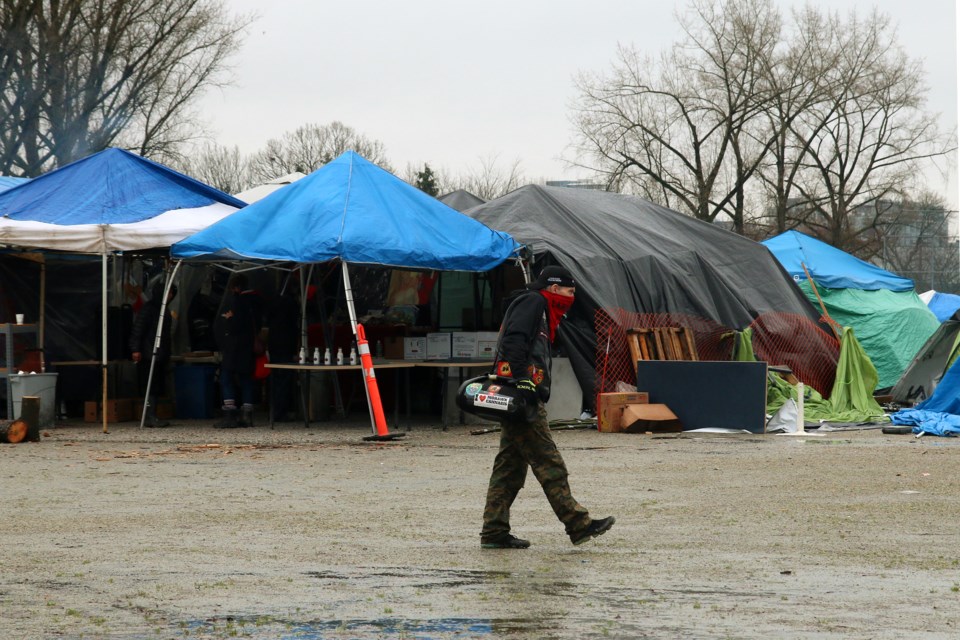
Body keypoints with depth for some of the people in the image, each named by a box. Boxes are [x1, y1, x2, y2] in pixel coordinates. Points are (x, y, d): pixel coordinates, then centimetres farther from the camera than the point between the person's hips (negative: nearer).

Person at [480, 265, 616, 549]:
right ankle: (578, 525, -10)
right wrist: (523, 380, -26)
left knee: (510, 466, 9)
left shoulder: (540, 311, 28)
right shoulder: (531, 302, -4)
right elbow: (514, 341, -19)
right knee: (549, 464, -9)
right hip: (522, 396, -11)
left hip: (525, 398, 11)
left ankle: (494, 532, 10)